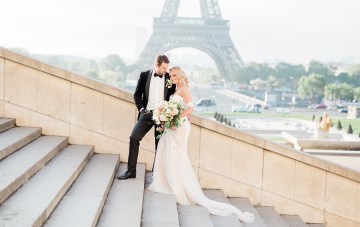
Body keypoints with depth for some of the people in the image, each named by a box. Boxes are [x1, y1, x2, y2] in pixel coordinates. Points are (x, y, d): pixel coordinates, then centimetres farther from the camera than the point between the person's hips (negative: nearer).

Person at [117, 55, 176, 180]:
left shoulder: (169, 77, 1)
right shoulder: (144, 75, 1)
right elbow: (137, 94, 6)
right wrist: (141, 109, -5)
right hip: (147, 113, 0)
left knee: (160, 144, 5)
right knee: (134, 138, -10)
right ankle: (131, 171, -1)